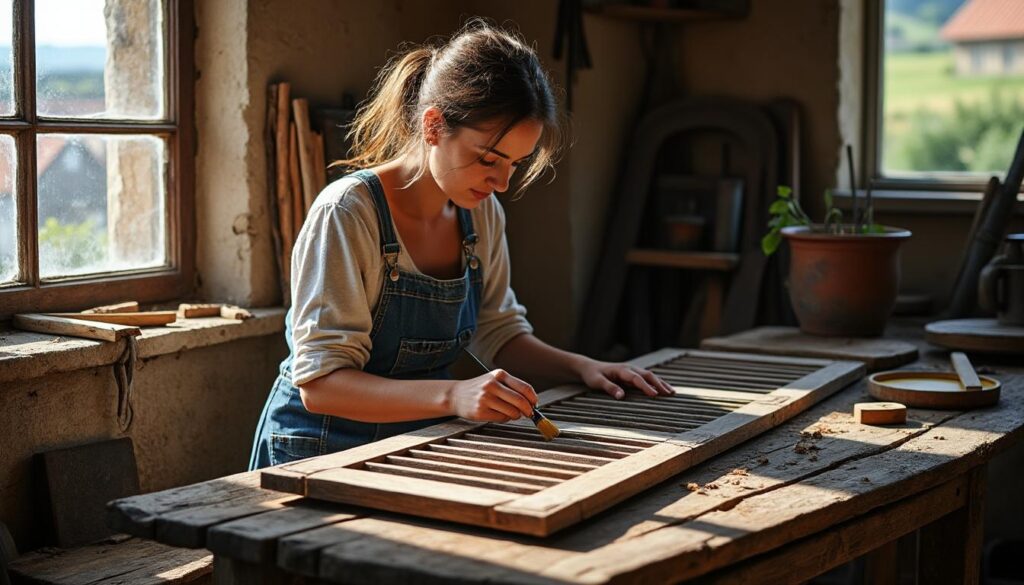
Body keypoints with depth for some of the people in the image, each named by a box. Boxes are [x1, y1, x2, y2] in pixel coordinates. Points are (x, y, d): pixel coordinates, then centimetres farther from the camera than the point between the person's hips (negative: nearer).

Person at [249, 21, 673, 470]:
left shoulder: (482, 213, 3)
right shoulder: (346, 214, -18)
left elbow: (499, 332, 16)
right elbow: (320, 383, -23)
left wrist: (580, 367, -2)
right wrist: (451, 395, -36)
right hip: (323, 451, -6)